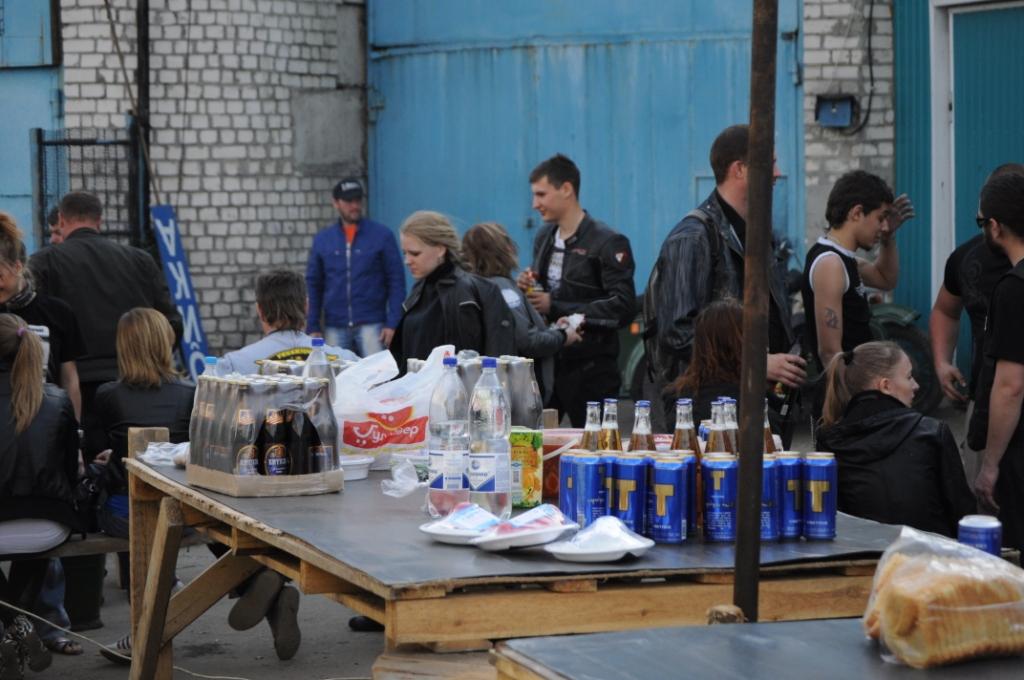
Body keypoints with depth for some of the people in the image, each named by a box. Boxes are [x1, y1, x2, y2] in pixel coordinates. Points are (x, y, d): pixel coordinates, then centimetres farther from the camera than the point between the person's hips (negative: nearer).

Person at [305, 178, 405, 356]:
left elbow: (396, 281, 0)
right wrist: (313, 327, 4)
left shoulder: (382, 235, 1)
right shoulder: (322, 240, 9)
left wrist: (393, 323, -8)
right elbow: (313, 285, 11)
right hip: (334, 327, 3)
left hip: (371, 324, -3)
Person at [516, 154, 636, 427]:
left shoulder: (608, 242, -10)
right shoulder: (544, 237, 14)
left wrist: (555, 307, -18)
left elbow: (623, 307, -18)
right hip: (546, 361, 6)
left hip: (591, 370, -6)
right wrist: (528, 287, 2)